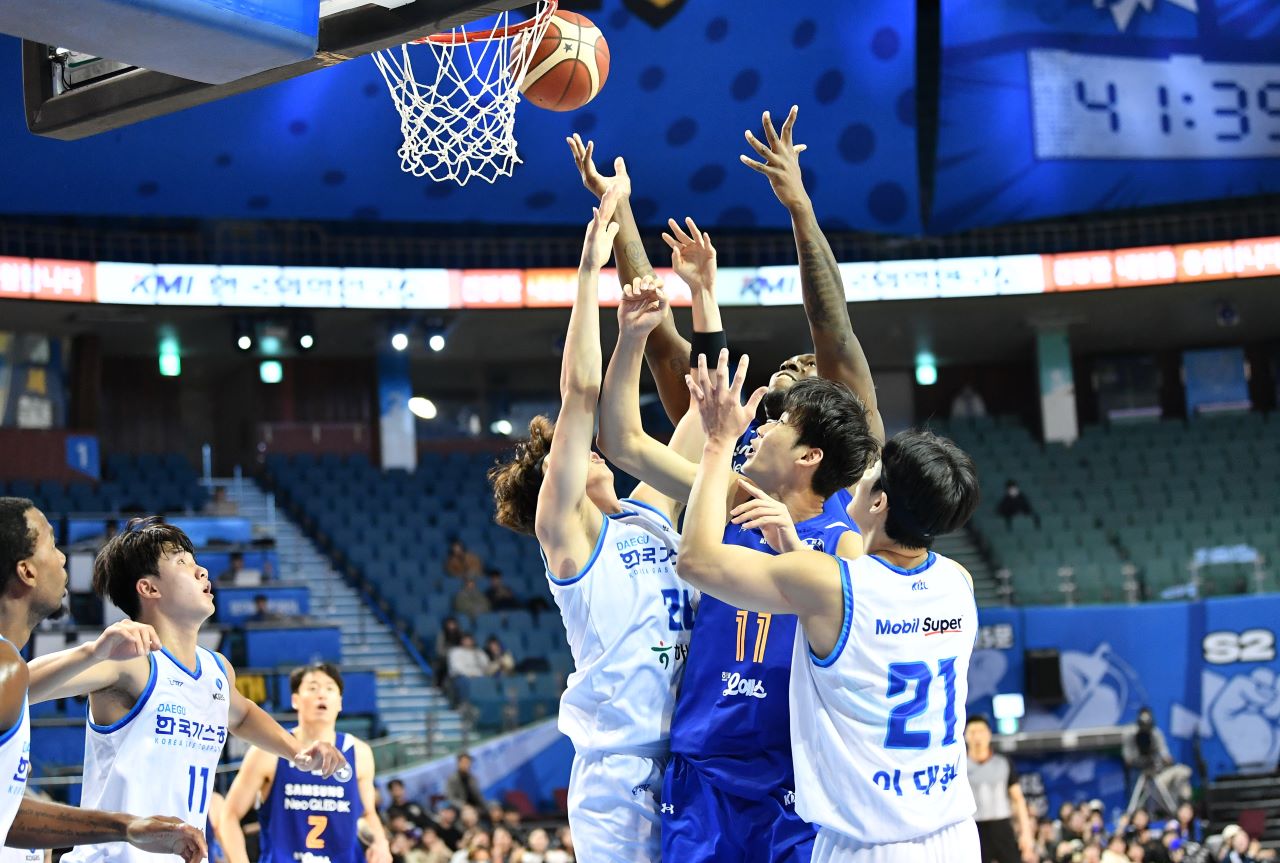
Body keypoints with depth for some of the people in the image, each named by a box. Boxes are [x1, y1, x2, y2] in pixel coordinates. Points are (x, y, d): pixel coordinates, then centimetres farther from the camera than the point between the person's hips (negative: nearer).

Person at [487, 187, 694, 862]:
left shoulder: (650, 515, 16)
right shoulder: (564, 531, -1)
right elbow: (579, 391, -10)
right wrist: (590, 269, -10)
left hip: (689, 766, 6)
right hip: (619, 774, -6)